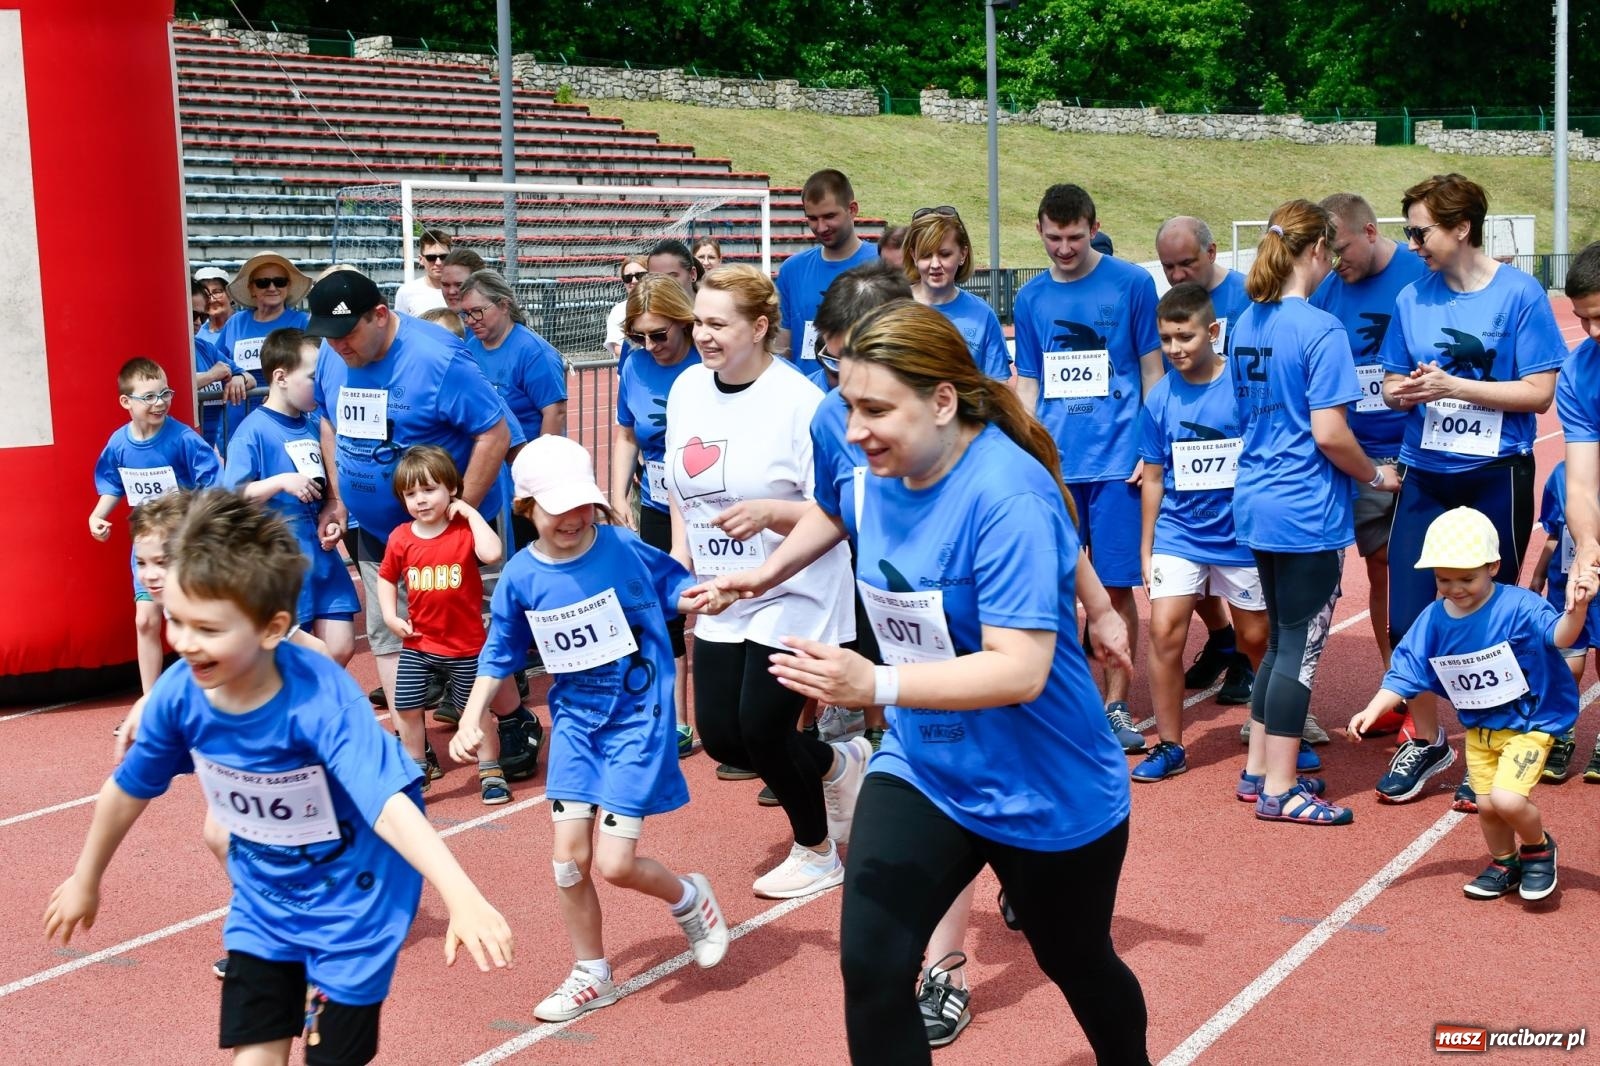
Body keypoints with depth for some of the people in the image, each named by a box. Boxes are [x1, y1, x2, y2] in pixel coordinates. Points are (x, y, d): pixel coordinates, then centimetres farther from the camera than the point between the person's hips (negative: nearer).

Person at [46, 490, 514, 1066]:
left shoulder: (321, 700, -33)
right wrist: (86, 879, 18)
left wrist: (463, 898, -59)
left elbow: (390, 806, -45)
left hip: (350, 905, -4)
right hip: (262, 902, 4)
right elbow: (127, 790, 2)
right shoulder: (178, 693, -17)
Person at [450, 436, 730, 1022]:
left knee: (614, 863, -9)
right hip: (575, 720, 4)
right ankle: (591, 976, 22)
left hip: (637, 719, -4)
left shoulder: (622, 547, -12)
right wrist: (471, 717, 2)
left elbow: (674, 587, 1)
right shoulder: (521, 576, -3)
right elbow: (500, 655, 9)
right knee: (568, 857, 0)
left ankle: (687, 897, 25)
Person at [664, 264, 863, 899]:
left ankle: (816, 854, 24)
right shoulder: (687, 388, 2)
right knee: (719, 735, 5)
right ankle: (839, 764, 35)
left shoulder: (797, 400, -18)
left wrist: (767, 513, -33)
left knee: (761, 730, -4)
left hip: (793, 598, -7)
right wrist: (681, 546, 5)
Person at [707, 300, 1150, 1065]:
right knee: (869, 967, -13)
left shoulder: (1007, 496, -29)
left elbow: (1021, 670, -35)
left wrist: (876, 686, -43)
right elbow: (833, 513, 20)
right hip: (919, 770, 5)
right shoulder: (881, 475, -7)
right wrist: (766, 573, 26)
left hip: (1046, 794, -5)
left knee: (1077, 966, 21)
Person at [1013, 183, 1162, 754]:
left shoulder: (1131, 284, -1)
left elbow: (1152, 370, 2)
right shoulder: (1031, 297, 9)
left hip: (1117, 461, -3)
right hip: (1052, 464, 3)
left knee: (1116, 588, 1)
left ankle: (1116, 706, 14)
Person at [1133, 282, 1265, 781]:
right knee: (1164, 631, -9)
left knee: (1257, 638, 10)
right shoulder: (1159, 397, -2)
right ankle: (1169, 745, 5)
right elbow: (1154, 478, 7)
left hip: (1241, 534, -2)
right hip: (1178, 533, 2)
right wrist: (1146, 548, 8)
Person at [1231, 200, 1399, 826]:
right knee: (1301, 648, 1)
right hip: (1306, 512, -8)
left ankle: (1258, 769, 25)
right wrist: (1376, 475, -3)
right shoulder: (1321, 330, -16)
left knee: (1282, 640, 18)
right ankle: (1280, 790, 8)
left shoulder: (1247, 323, 7)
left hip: (1256, 503, 8)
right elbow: (1330, 435, -20)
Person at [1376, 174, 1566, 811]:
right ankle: (1426, 741, 22)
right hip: (1425, 477, 4)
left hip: (1494, 478, -4)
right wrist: (1403, 391, -12)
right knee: (1406, 621, 1)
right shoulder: (1413, 298, 5)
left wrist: (1454, 387, -19)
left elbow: (1538, 392, -11)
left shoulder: (1519, 295, -7)